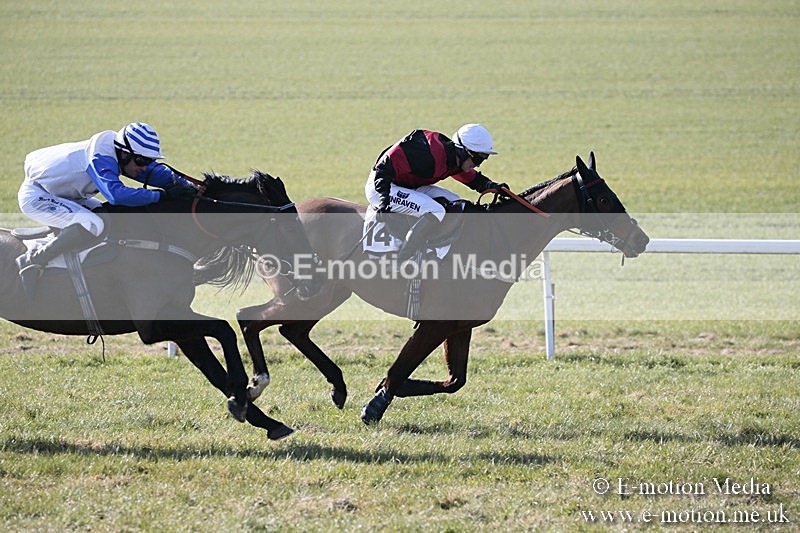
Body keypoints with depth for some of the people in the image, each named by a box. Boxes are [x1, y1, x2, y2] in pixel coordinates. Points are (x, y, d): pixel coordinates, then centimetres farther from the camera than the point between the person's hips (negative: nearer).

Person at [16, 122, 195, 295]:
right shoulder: (101, 157, -28)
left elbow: (154, 171, 5)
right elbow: (117, 194, -41)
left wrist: (184, 185, -11)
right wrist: (163, 195, -36)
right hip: (35, 196, -10)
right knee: (92, 226, -29)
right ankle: (32, 262, -22)